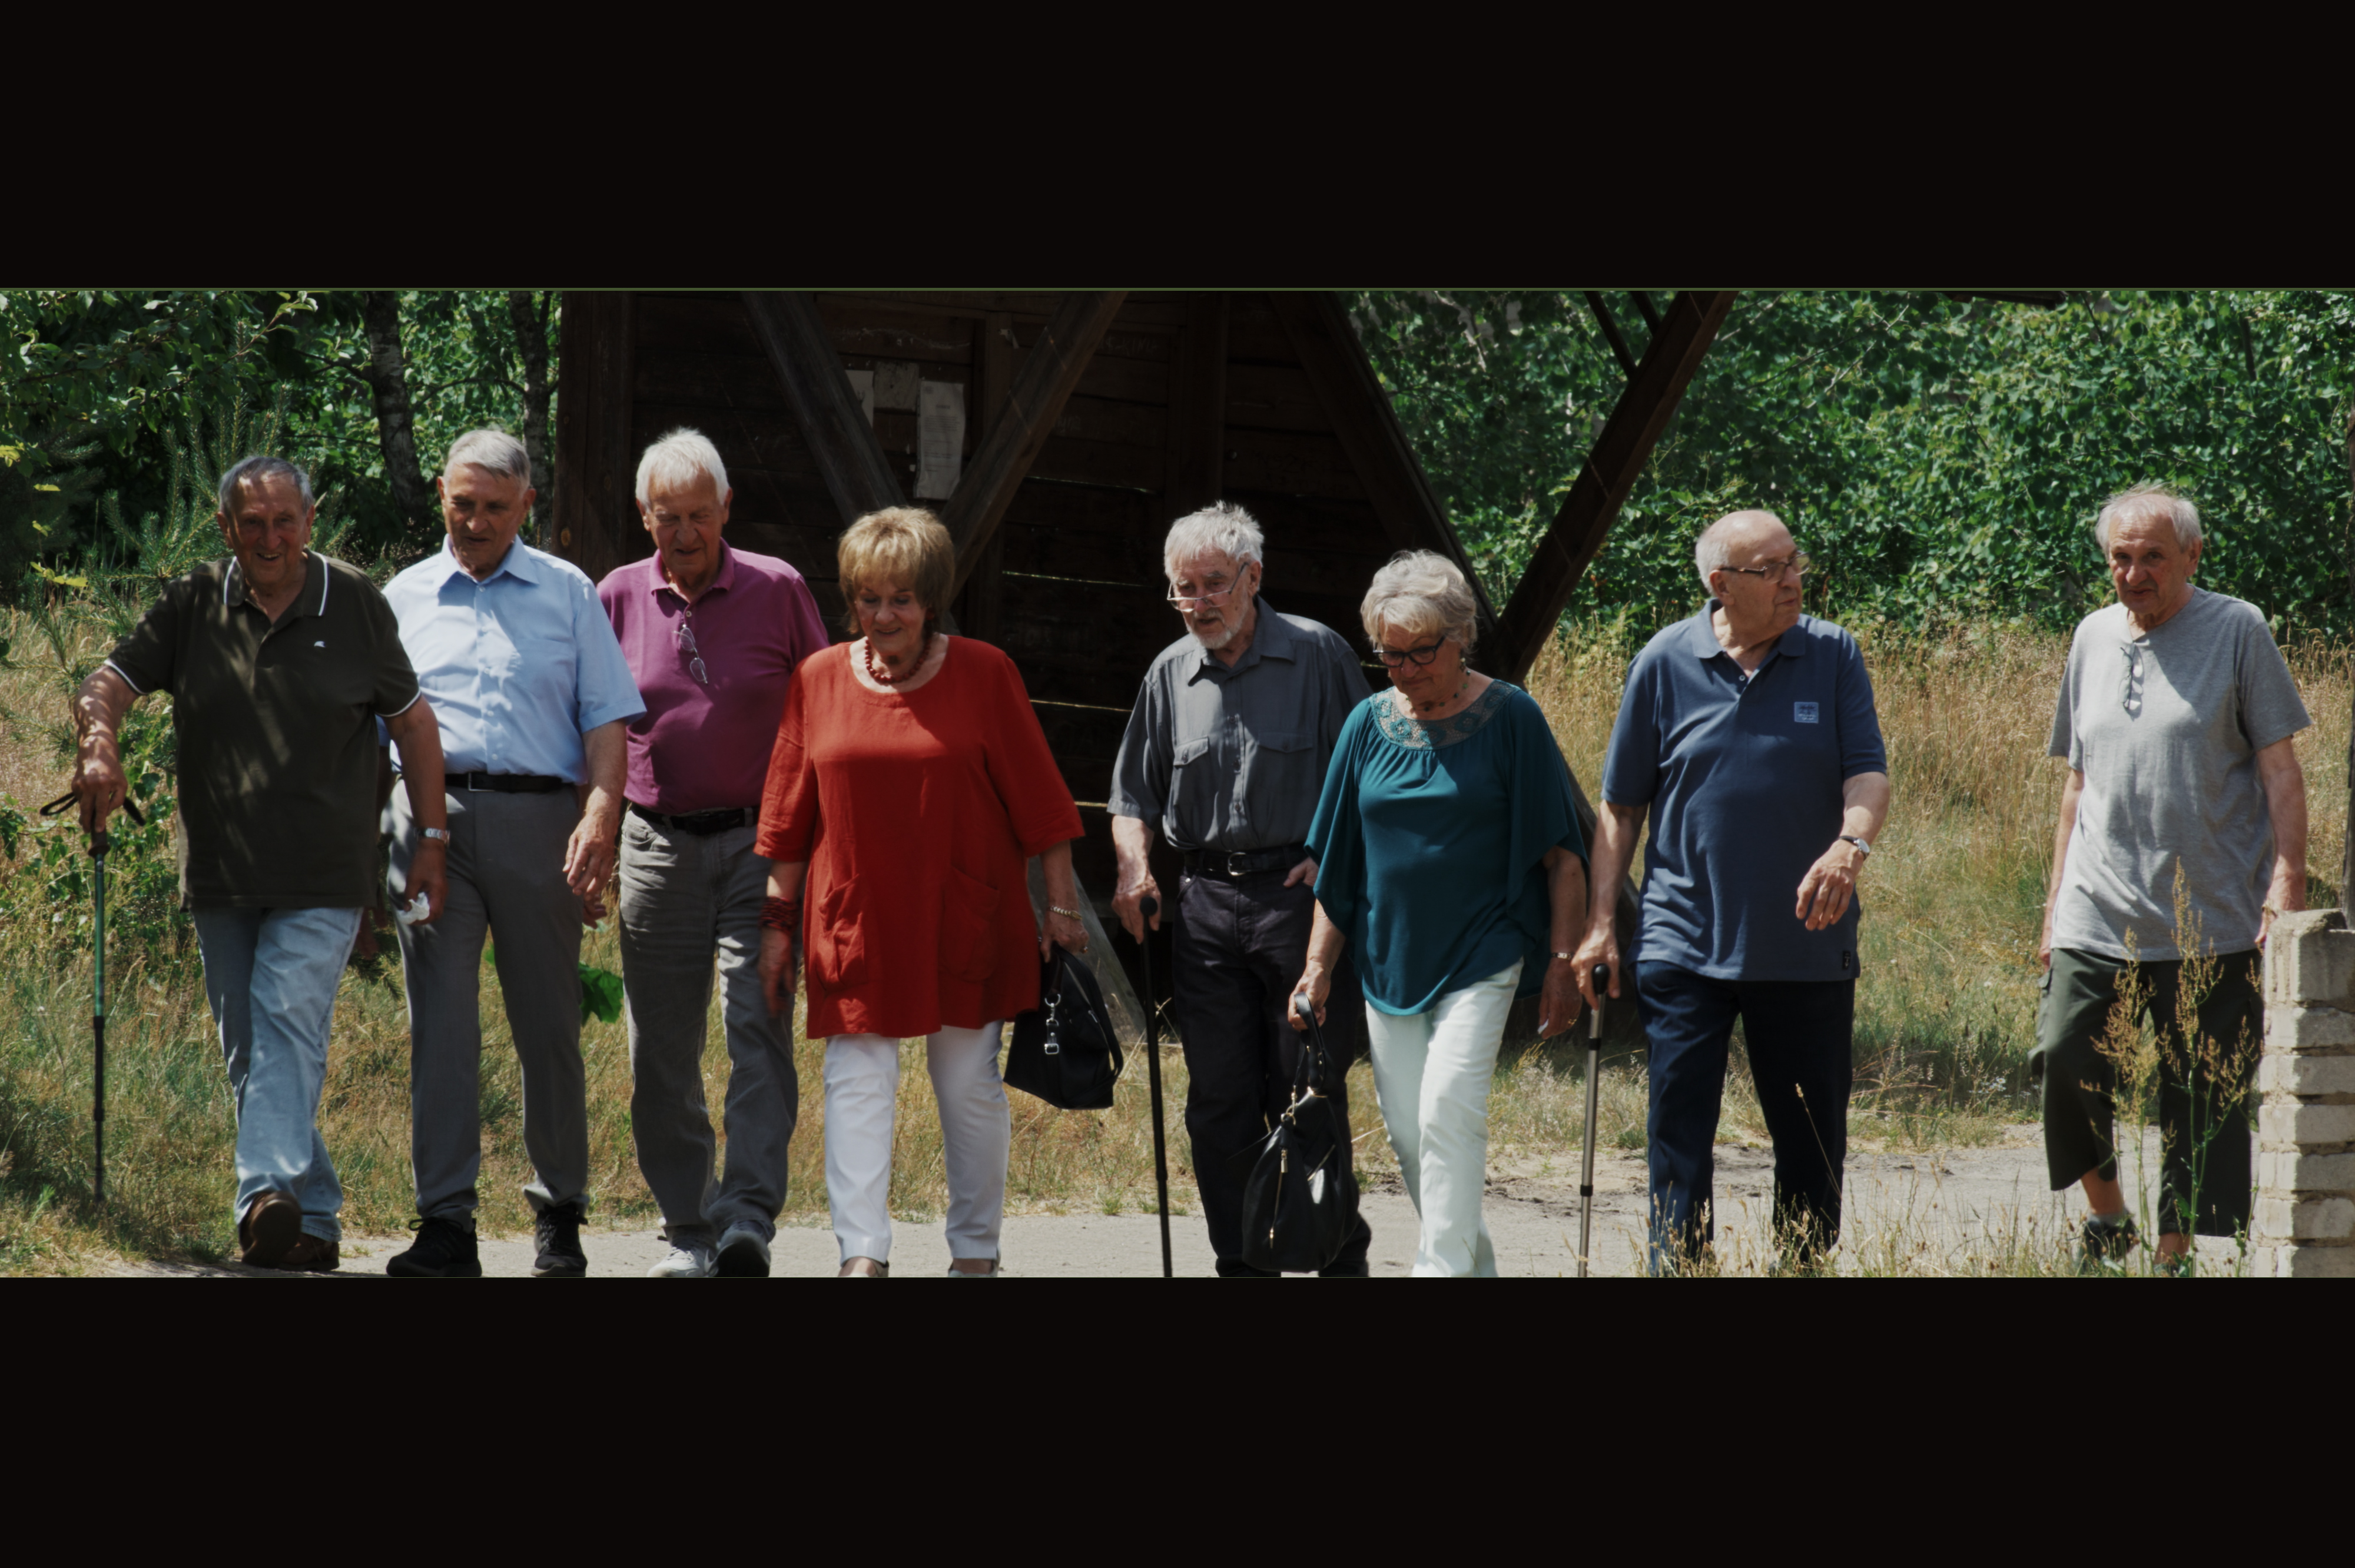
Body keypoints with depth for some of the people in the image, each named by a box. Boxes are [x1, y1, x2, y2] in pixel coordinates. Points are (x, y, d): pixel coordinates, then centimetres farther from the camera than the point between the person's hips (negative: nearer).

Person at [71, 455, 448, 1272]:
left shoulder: (354, 604, 1)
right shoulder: (193, 605, 4)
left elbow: (413, 721, 8)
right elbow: (107, 683, -3)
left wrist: (432, 843, 5)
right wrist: (99, 741, -27)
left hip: (322, 874, -4)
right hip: (220, 870, 4)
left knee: (288, 1020, -21)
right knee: (246, 1053, 8)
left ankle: (270, 1193, -33)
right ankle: (315, 1218, 18)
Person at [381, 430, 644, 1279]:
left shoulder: (568, 593, 12)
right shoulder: (405, 597, 16)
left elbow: (606, 716, 6)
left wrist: (599, 818, -9)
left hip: (537, 818, -1)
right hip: (431, 818, 1)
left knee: (549, 1026, 3)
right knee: (439, 1025, -6)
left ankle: (559, 1216, 16)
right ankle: (445, 1224, -8)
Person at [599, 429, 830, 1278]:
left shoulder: (776, 590, 2)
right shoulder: (618, 597, 6)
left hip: (759, 837, -2)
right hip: (658, 846, 2)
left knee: (757, 1025, -15)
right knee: (661, 1050, 4)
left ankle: (749, 1212, -20)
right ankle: (687, 1230, 14)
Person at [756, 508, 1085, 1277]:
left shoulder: (983, 674, -2)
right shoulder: (819, 679, 3)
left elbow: (1035, 796, 1)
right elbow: (788, 814, 8)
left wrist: (1061, 905, -1)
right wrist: (776, 921, 7)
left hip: (964, 921, -1)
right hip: (855, 920, 1)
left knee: (970, 1084, 7)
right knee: (857, 1081, -6)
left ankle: (975, 1252, 18)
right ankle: (863, 1256, -10)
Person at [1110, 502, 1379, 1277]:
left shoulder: (1318, 655, 0)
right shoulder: (1169, 675, 12)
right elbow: (1134, 790, 19)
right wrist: (1133, 864, 1)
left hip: (1299, 894, -4)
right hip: (1205, 901, 4)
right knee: (1219, 1101, 4)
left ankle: (1340, 1259, 8)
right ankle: (1242, 1263, 11)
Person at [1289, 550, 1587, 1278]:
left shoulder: (1510, 718, -5)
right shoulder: (1369, 724, 6)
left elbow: (1559, 855, -3)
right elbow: (1336, 861, 12)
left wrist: (1562, 961, -7)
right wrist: (1319, 962, 6)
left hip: (1482, 955, -5)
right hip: (1389, 957, 5)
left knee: (1449, 1106, -20)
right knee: (1408, 1131, 6)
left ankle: (1444, 1268, -20)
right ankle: (1475, 1268, 21)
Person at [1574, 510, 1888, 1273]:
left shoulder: (1833, 656, 2)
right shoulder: (1665, 663, 1)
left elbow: (1868, 773, -4)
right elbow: (1621, 806, 7)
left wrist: (1850, 845, -26)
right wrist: (1599, 921, 3)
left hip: (1807, 946, 1)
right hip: (1685, 945, -1)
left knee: (1814, 1139, 7)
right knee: (1679, 1134, -2)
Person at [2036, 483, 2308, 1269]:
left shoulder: (2236, 630, 1)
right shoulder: (2093, 637, 14)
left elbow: (2279, 767, -1)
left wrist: (2287, 878, -11)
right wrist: (2057, 896, 18)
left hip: (2211, 923, -3)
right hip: (2097, 914, 4)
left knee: (2201, 1102, -1)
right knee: (2064, 1060, -10)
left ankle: (2174, 1255, 8)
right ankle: (2107, 1218, 12)